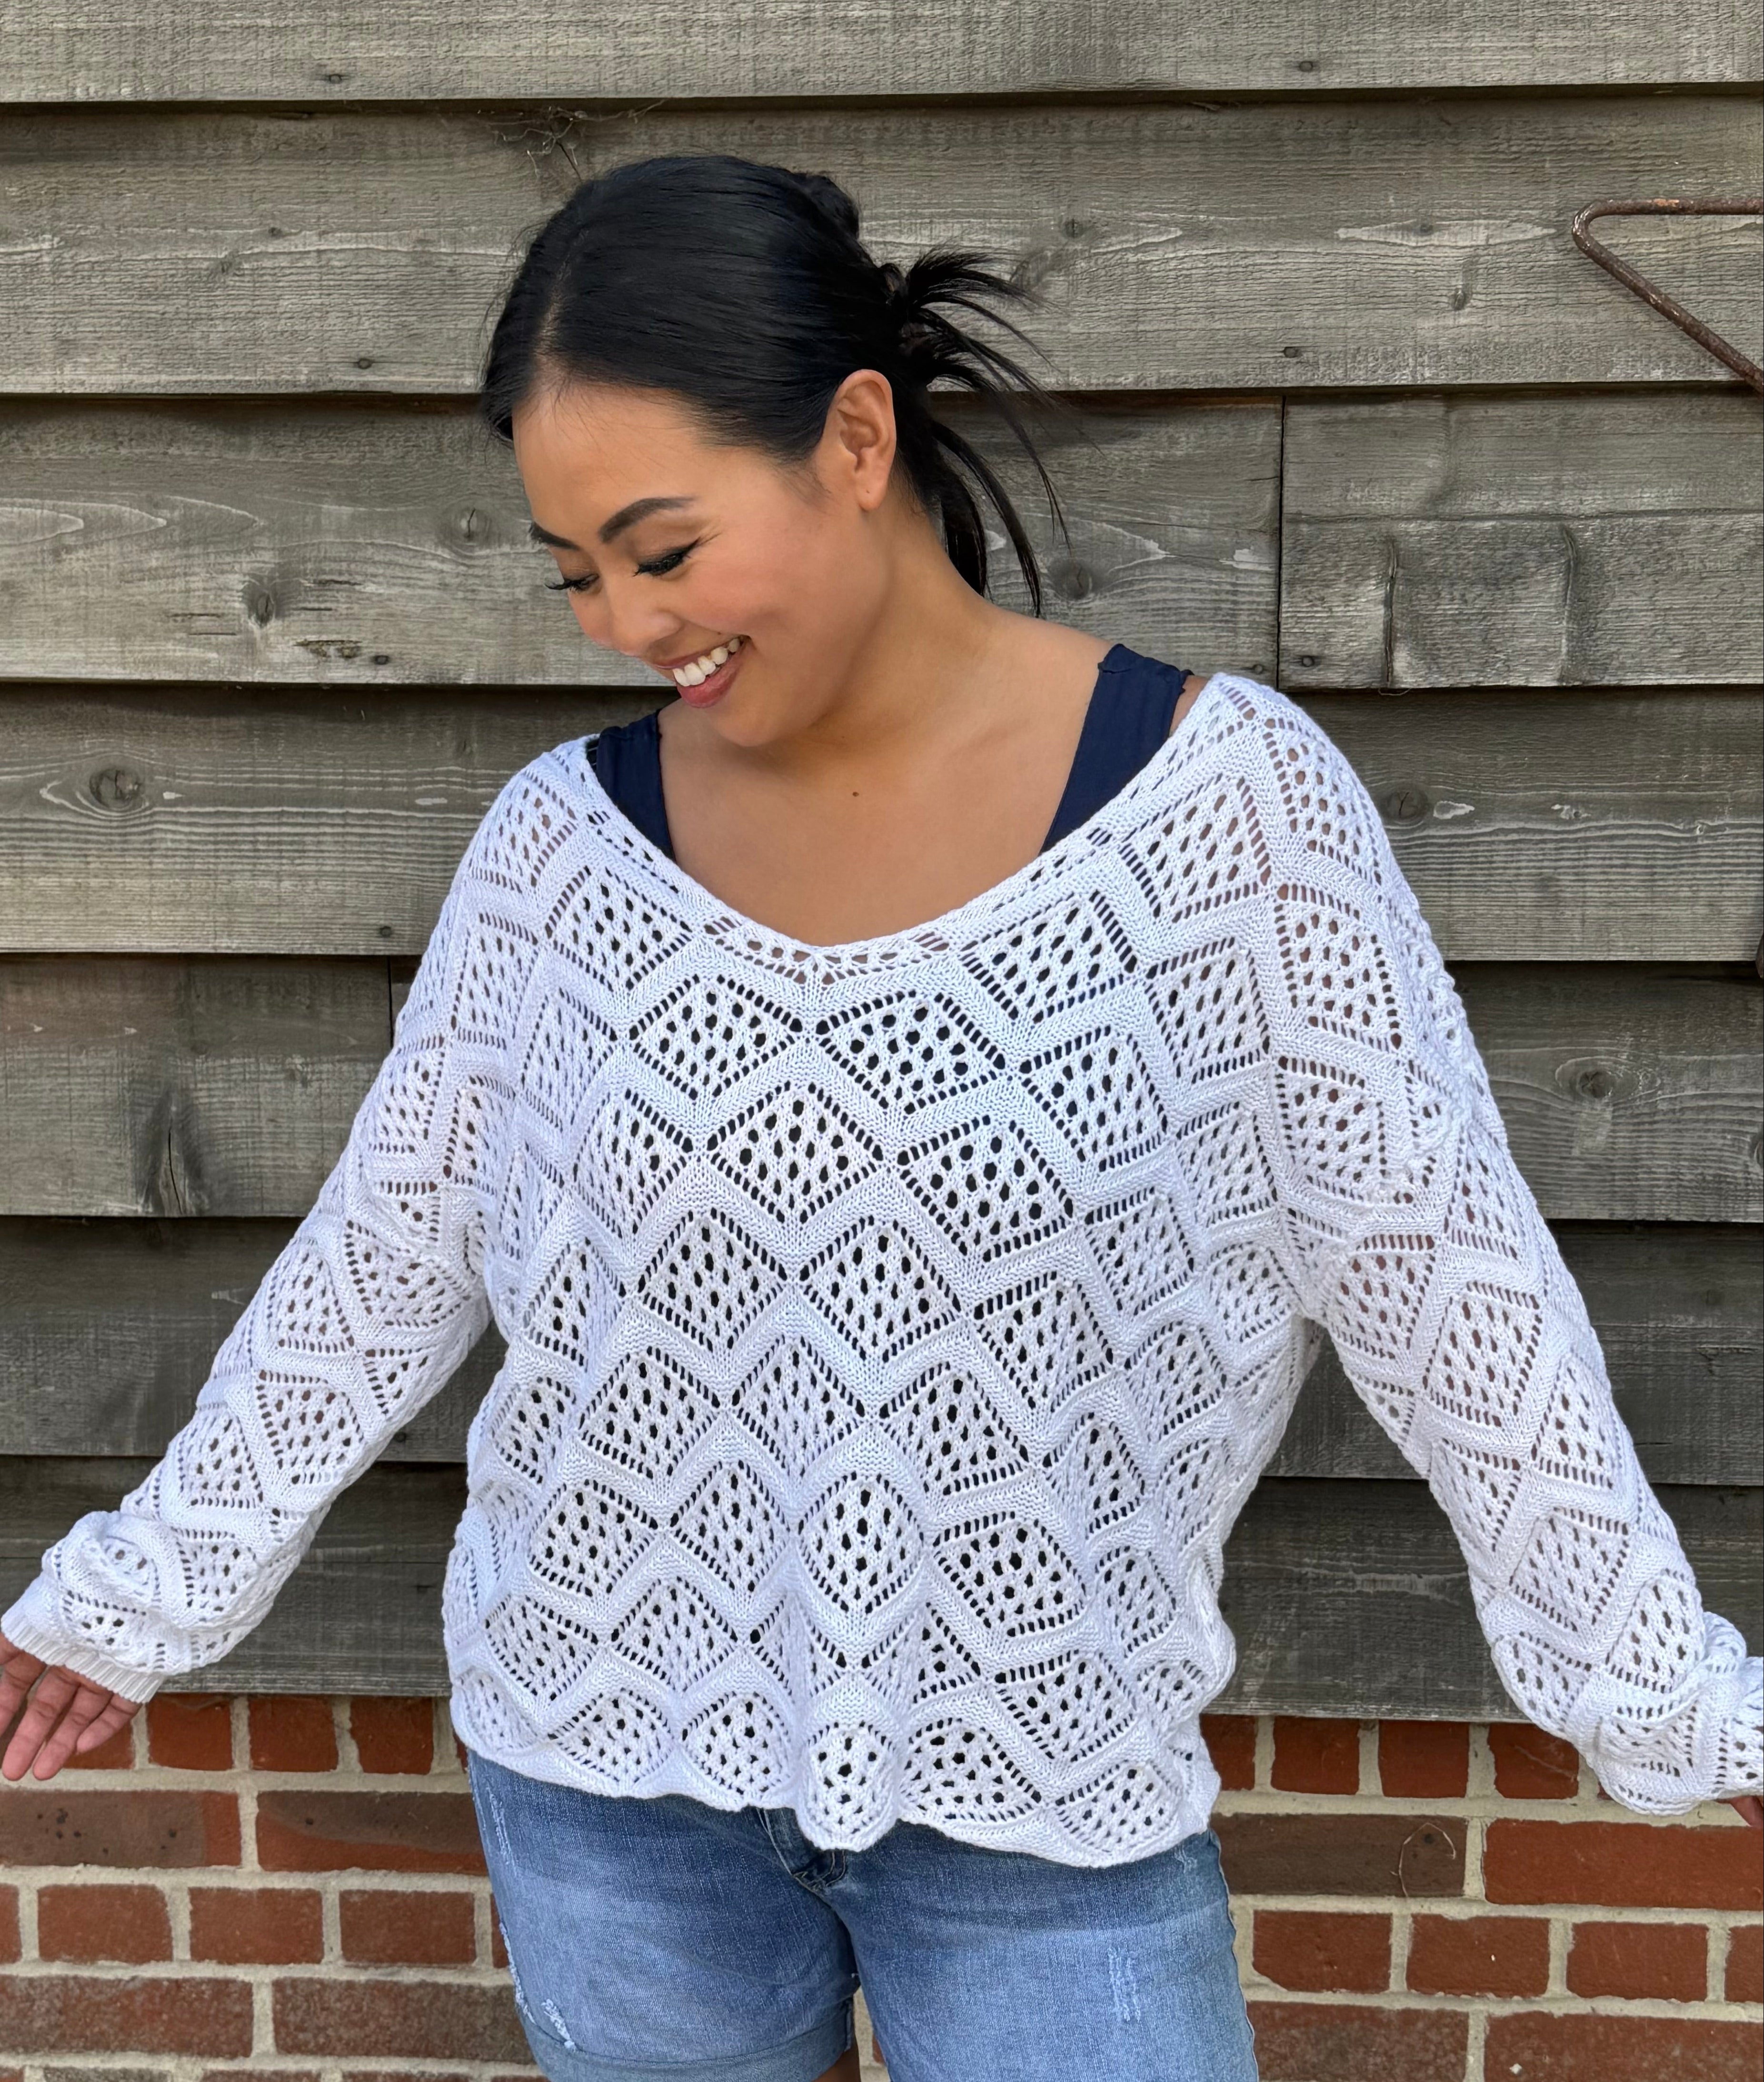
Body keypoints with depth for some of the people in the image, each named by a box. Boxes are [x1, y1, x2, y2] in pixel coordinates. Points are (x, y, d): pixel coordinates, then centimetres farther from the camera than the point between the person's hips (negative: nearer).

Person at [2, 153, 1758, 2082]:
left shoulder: (1222, 804, -14)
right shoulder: (564, 840, -5)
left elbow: (1447, 1274, -9)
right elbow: (378, 1258, 4)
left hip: (1047, 1802, -2)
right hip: (608, 1771, 3)